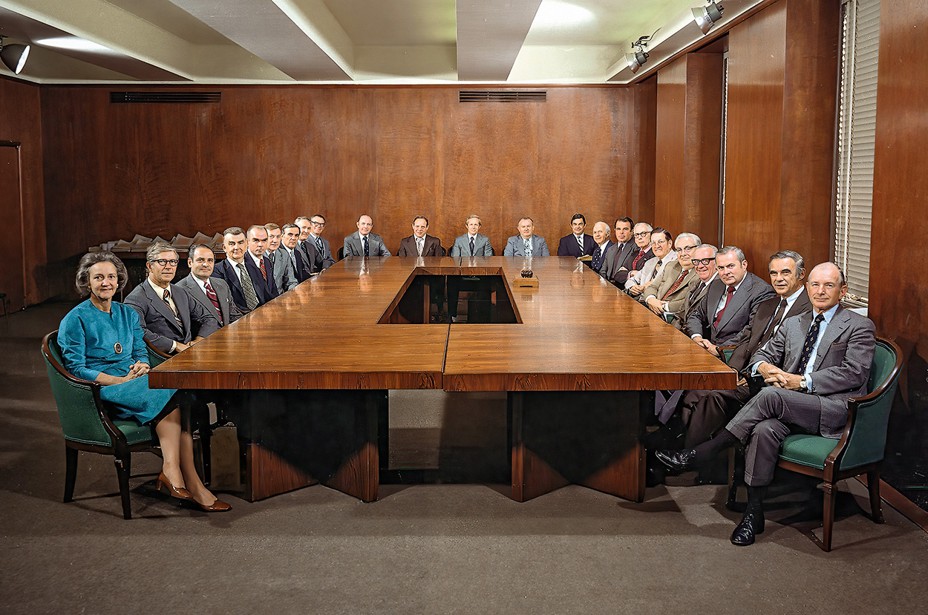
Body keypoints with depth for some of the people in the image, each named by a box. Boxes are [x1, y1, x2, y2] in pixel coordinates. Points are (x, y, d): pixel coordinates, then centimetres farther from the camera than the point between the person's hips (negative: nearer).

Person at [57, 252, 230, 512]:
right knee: (169, 395, -31)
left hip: (133, 380, 6)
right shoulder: (75, 320, -1)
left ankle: (172, 474, -30)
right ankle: (190, 482, -32)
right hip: (102, 391, -6)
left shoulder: (128, 314, 18)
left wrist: (141, 365, -7)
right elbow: (76, 368, -6)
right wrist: (120, 381, -15)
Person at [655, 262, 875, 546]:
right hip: (790, 407, 5)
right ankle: (753, 511, -22)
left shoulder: (860, 326, 5)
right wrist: (764, 367, -7)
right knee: (765, 430, -32)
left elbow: (854, 373, -7)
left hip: (834, 410, -4)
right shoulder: (793, 324, 23)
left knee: (770, 395, -32)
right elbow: (761, 354, 20)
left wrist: (803, 381, -15)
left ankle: (697, 455, -27)